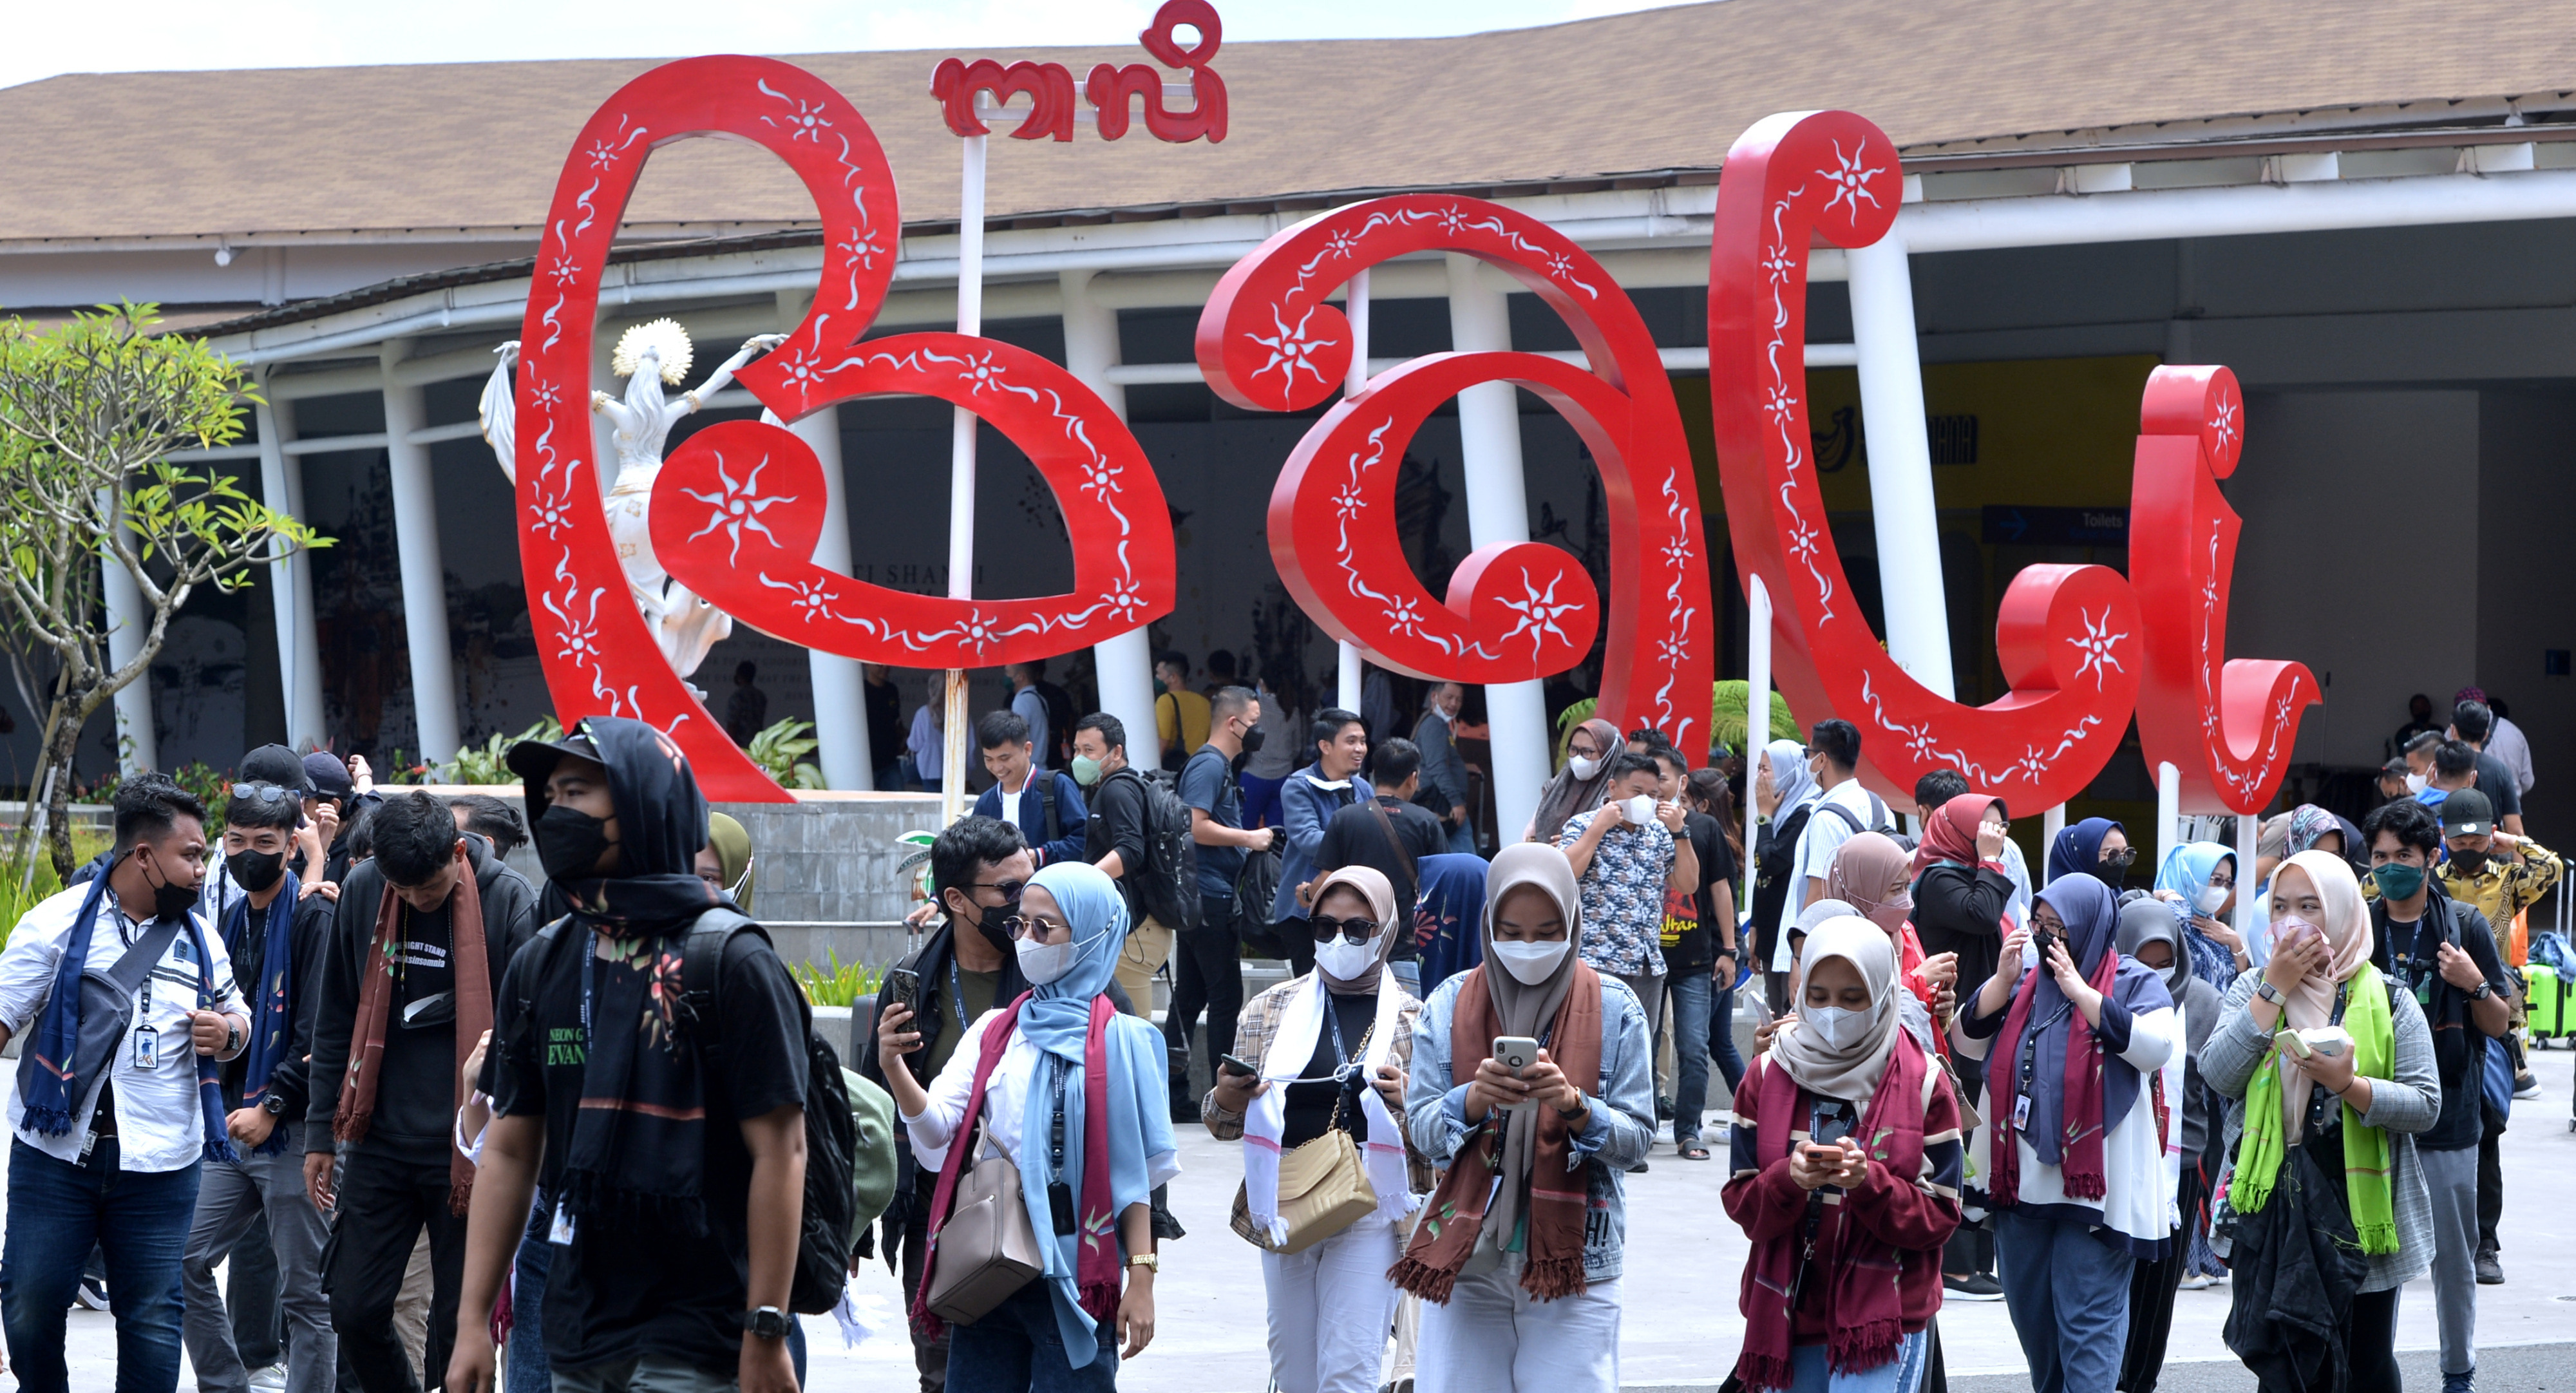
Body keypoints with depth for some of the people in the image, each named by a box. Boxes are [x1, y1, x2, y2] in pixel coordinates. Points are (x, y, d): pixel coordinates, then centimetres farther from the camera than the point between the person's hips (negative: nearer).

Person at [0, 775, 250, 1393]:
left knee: (153, 1319, 2)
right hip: (56, 1153, -2)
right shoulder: (58, 921, -3)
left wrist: (228, 1033, -1)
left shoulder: (199, 939, 10)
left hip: (161, 1163, 3)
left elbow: (237, 1016, 23)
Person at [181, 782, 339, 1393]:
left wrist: (271, 1106, -17)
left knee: (305, 1292, -2)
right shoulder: (230, 921, 16)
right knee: (184, 1262, 5)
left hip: (292, 1129, -8)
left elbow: (318, 1032, -15)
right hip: (234, 1129, 8)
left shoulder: (314, 919, -8)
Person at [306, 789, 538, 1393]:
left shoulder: (510, 901, -9)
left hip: (469, 1151, -3)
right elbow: (335, 1021, 10)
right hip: (380, 1144, 4)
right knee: (355, 1310, 3)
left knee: (459, 1325, 1)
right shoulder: (362, 890, 1)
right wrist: (322, 1131, 8)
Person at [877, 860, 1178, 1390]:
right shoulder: (995, 1030, 10)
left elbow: (1137, 1174, -5)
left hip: (1075, 1274, -5)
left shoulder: (1118, 1040, -3)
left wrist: (1141, 1277, -9)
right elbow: (938, 1129, -2)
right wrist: (895, 1068, -20)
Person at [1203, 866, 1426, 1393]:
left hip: (1370, 1213, -3)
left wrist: (1409, 1104, -17)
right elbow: (1225, 1125, 12)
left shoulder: (1415, 1020, 3)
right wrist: (1226, 1100, -11)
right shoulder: (1272, 1009, 10)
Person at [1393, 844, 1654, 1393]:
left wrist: (1574, 1105, -21)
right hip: (1466, 1261, 1)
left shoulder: (1614, 1008, 1)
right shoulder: (1450, 1004, 4)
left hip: (1573, 1265, -1)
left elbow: (1638, 1138, -2)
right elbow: (1421, 1129, 0)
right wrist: (1475, 1098, -20)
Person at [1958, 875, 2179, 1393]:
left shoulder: (2134, 983, -2)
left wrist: (2080, 991, -18)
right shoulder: (2026, 982, 14)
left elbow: (2157, 1047, -20)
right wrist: (2004, 977, -7)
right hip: (2021, 1180, 6)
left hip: (2094, 1184, -6)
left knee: (2087, 1319, -9)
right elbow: (1968, 1038, 7)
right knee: (2030, 1311, 15)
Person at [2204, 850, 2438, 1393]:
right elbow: (2219, 1075, -11)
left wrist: (2347, 1084, -22)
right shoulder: (2252, 989, 6)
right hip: (2275, 1208, 1)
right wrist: (2276, 989, -12)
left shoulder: (2387, 1000, 0)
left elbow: (2426, 1105, -7)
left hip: (2361, 1210, -1)